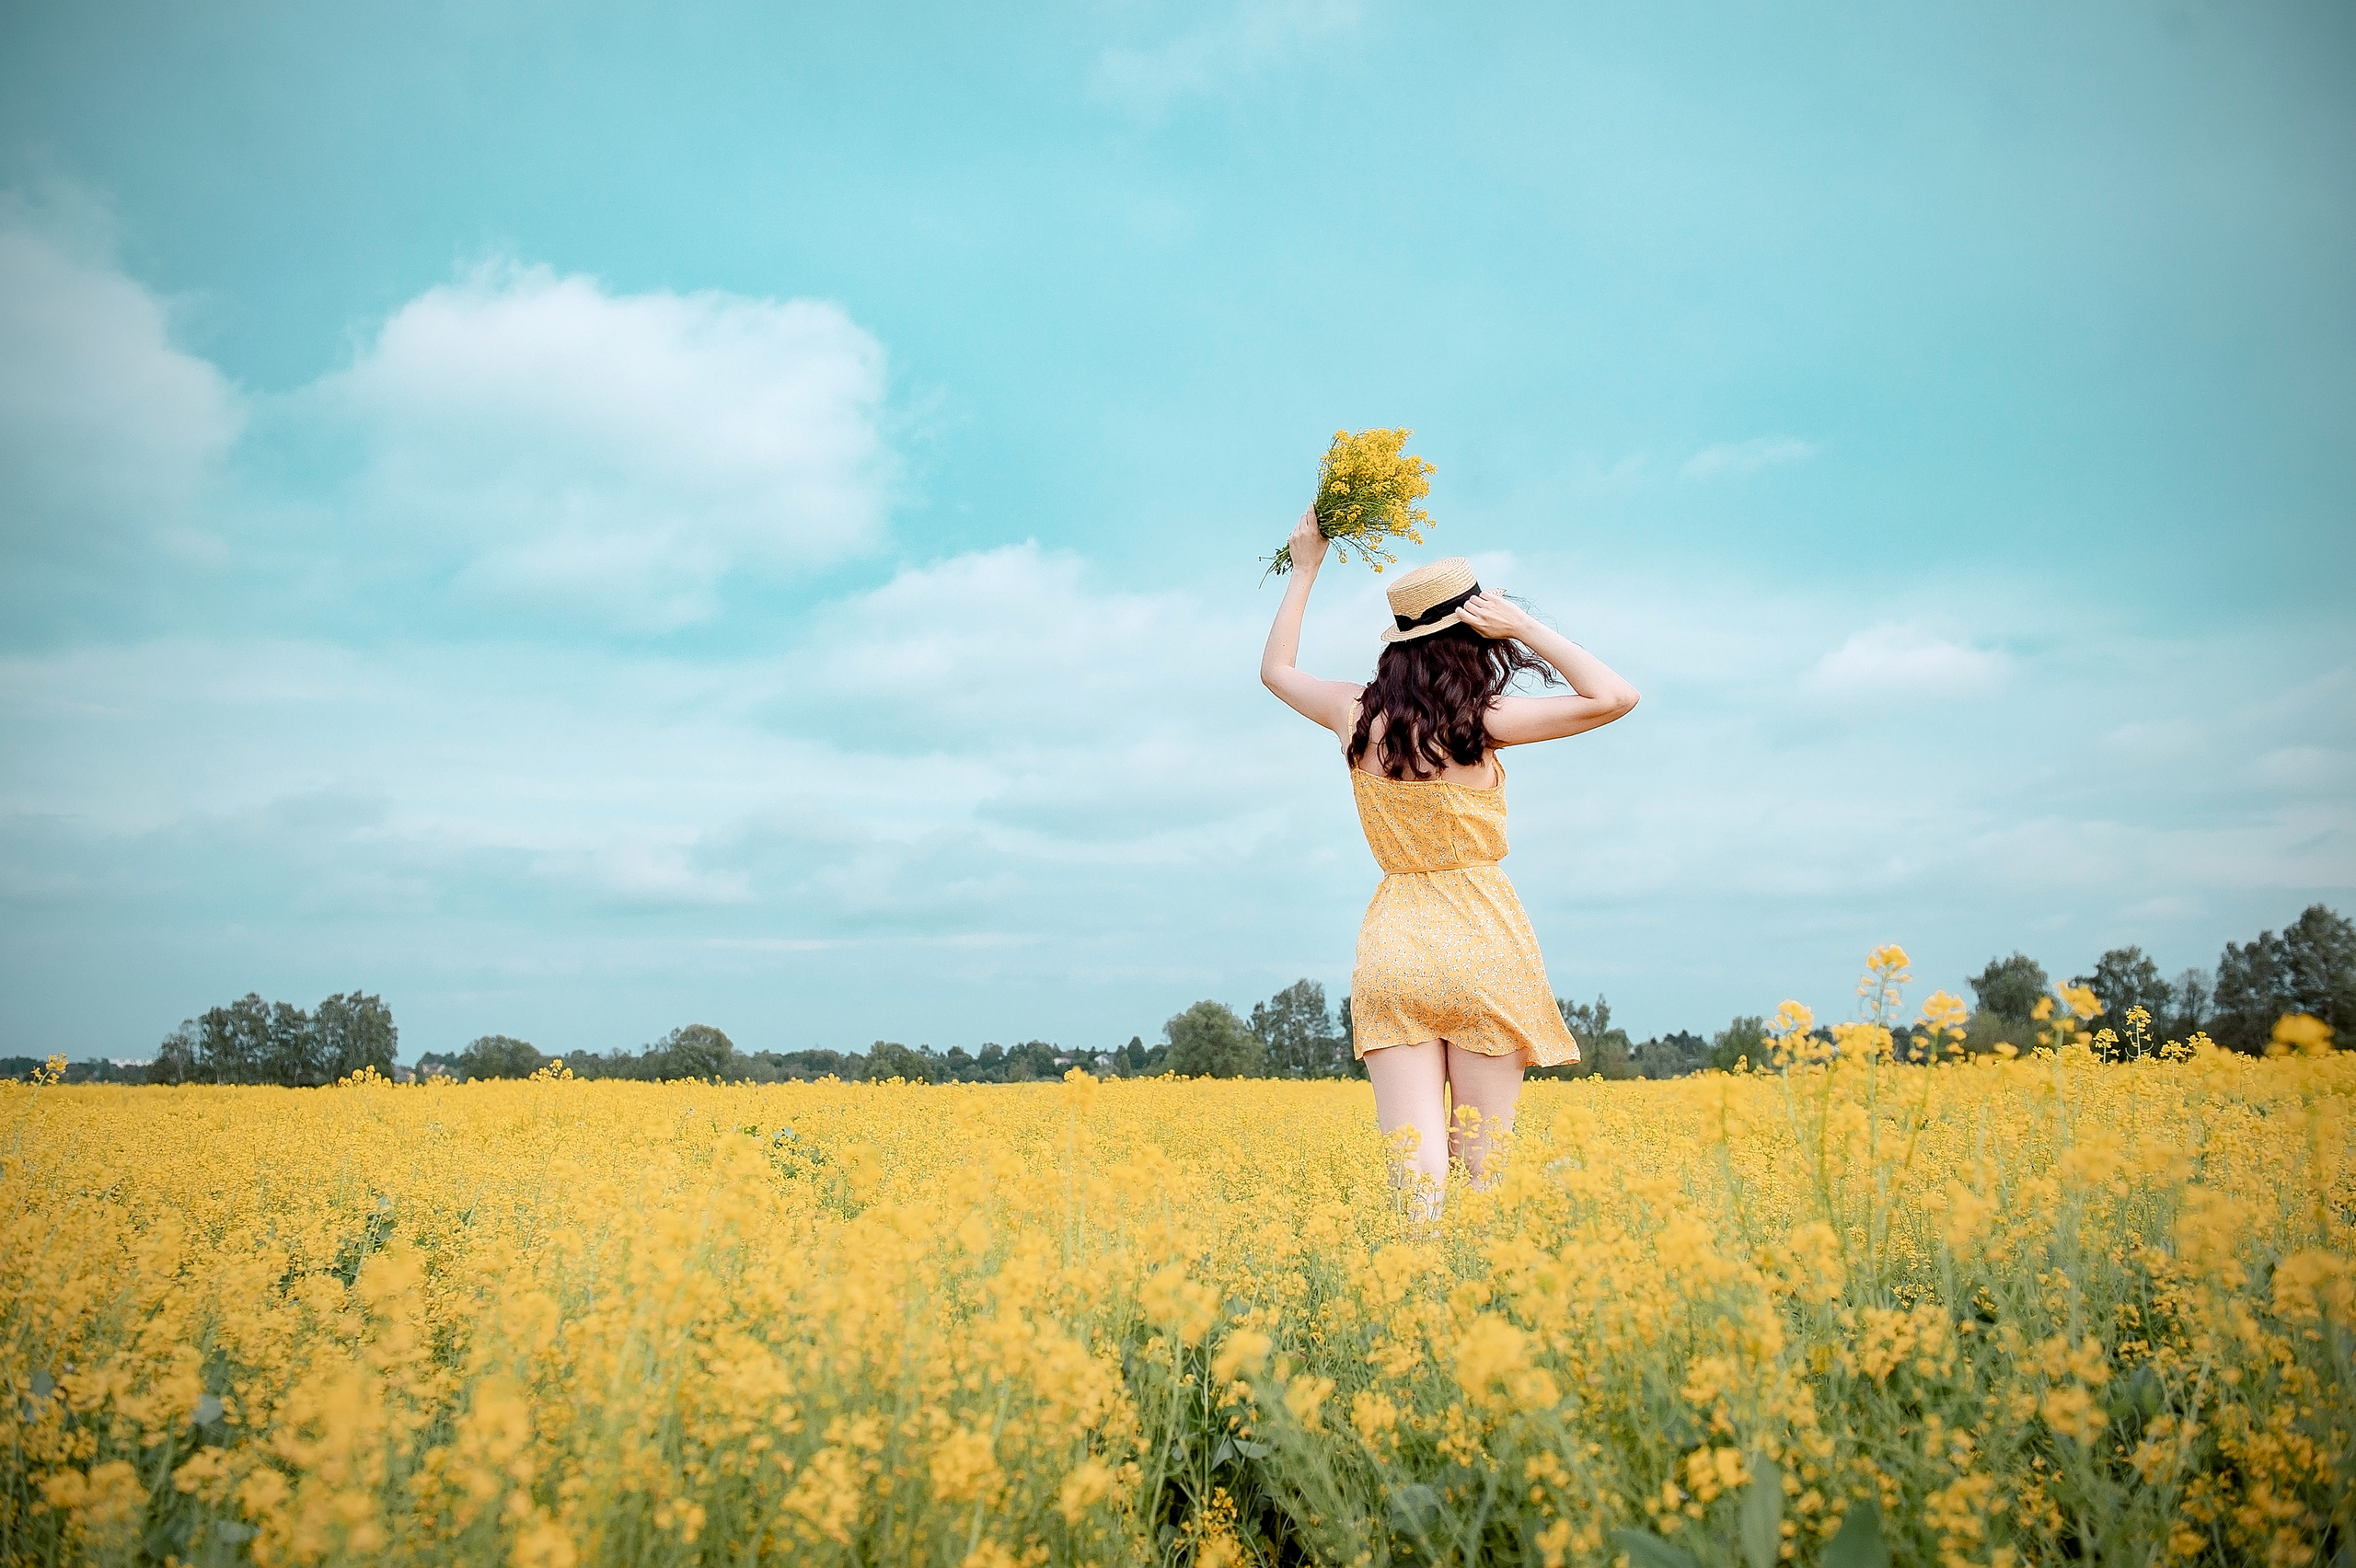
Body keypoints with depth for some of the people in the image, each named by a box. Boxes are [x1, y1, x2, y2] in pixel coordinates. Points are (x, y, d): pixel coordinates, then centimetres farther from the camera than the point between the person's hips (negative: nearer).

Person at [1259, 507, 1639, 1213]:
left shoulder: (1357, 713, 3)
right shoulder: (1483, 719, -8)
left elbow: (1275, 670, 22)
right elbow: (1616, 697, -7)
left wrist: (1305, 570, 26)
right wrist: (1522, 623, -6)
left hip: (1392, 948, 3)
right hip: (1483, 944, -3)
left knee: (1415, 1168, -4)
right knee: (1483, 1163, 4)